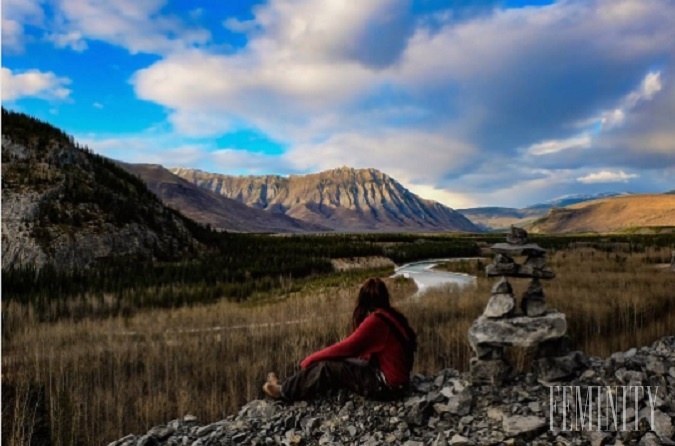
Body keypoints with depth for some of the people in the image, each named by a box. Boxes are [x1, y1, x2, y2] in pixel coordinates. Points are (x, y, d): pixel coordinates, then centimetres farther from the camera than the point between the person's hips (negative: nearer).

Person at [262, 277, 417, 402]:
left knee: (327, 366, -7)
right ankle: (290, 386, 19)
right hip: (395, 379, 9)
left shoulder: (375, 320, -20)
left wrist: (309, 360, -5)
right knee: (335, 360, 10)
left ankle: (284, 391, 10)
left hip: (386, 384, -9)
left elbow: (345, 348, -16)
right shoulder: (390, 315, 7)